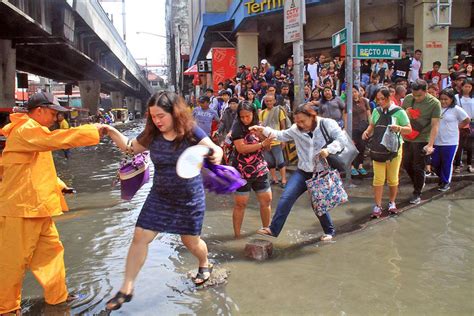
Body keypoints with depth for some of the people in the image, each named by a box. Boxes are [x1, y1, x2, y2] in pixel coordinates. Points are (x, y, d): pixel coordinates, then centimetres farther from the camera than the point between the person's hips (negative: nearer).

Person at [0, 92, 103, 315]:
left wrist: (58, 184, 13)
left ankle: (57, 295, 26)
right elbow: (58, 139, -27)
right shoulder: (26, 130, -15)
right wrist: (93, 129, -18)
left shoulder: (32, 131, 18)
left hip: (36, 206, 10)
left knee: (51, 249, 15)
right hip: (22, 207, -10)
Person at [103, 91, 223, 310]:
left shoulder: (191, 132, -17)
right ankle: (126, 289, 10)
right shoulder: (152, 135, -6)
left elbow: (215, 150, -21)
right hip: (159, 197, 3)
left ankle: (205, 265, 46)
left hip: (189, 199, -3)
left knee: (191, 241, 10)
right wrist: (111, 132, -7)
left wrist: (216, 154, -46)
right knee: (140, 237, -2)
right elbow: (130, 147, 9)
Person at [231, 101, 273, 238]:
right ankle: (237, 235, 11)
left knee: (267, 200, 10)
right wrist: (262, 144, -24)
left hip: (260, 170, 6)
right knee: (240, 204, 0)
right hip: (242, 172, -5)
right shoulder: (238, 128, -10)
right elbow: (241, 148, -21)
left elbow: (267, 147, 9)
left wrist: (267, 139, -12)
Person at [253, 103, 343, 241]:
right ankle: (273, 229, 0)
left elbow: (341, 139, -12)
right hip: (303, 172, 4)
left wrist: (328, 149, -29)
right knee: (286, 198, -8)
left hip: (323, 173, -3)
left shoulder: (327, 124, -9)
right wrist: (263, 129, -4)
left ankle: (329, 231, 30)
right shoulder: (296, 129, 1)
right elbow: (281, 135, 8)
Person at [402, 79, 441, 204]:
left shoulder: (434, 103, -12)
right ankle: (419, 183, 39)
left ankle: (417, 193, 17)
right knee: (406, 164, 14)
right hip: (407, 138, 5)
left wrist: (430, 145, -21)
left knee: (418, 168, 1)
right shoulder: (407, 98, 0)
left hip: (422, 140, -5)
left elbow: (435, 125, -15)